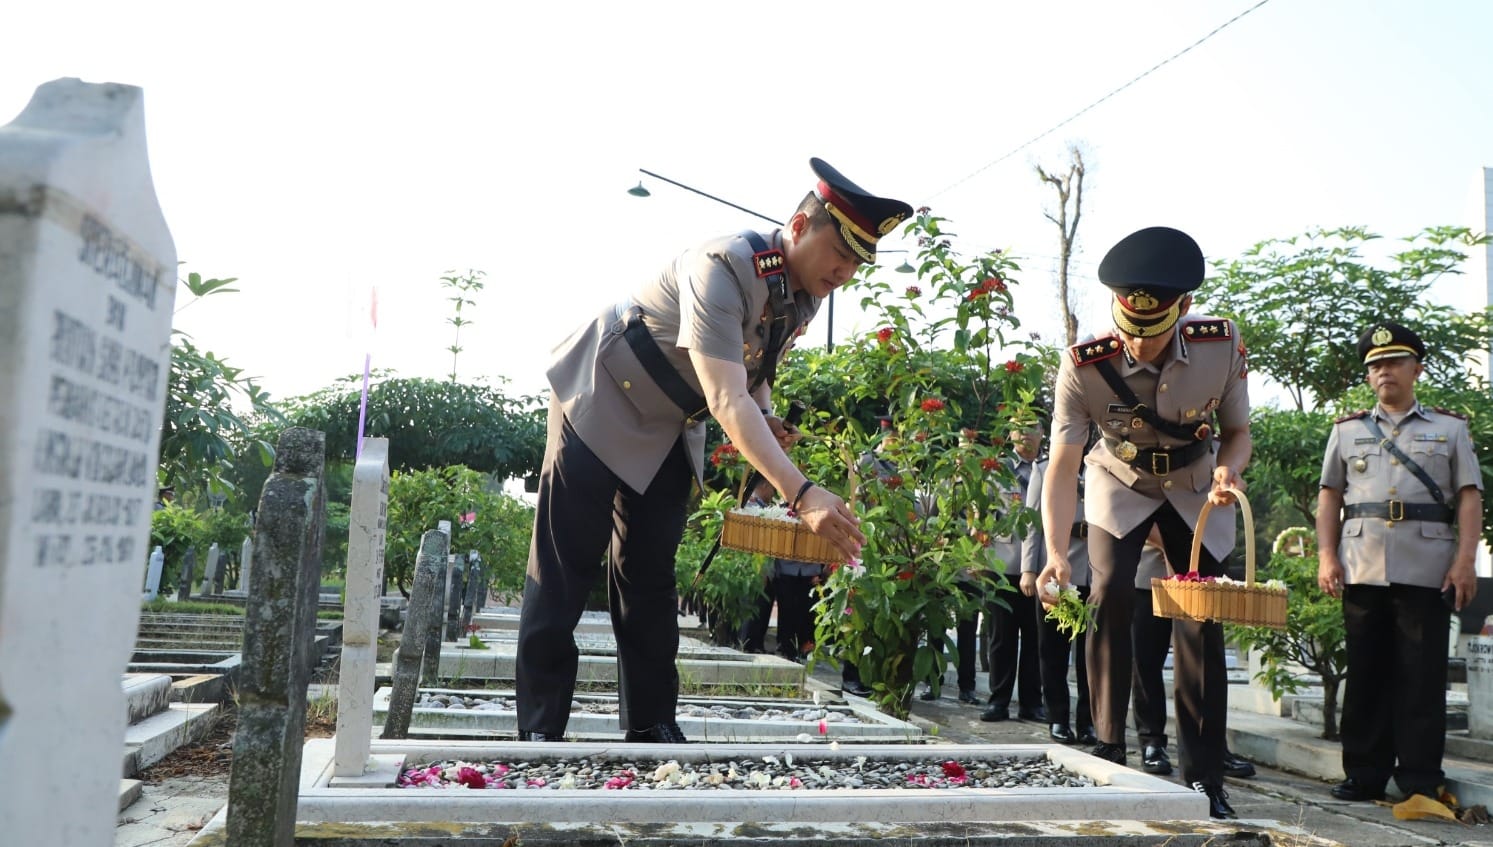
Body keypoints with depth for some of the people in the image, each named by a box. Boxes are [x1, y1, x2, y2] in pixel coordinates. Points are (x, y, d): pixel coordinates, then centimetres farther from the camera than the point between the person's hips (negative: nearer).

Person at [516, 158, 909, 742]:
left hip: (672, 428, 7)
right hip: (602, 405, -7)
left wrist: (765, 418, -7)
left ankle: (651, 725, 14)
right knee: (565, 568, -4)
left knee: (650, 575, 7)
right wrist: (801, 494, -49)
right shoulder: (724, 268, -32)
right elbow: (726, 399, -41)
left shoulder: (808, 292, -6)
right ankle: (539, 727, 5)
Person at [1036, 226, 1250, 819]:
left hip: (1197, 491, 1)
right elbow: (1063, 464, -32)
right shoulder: (1084, 366, -30)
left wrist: (1229, 470, -32)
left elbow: (1237, 432, -9)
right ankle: (1107, 752, -1)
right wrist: (1056, 553, -44)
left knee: (1202, 618, -3)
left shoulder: (1222, 346, -26)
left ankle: (1203, 775, 6)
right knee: (1109, 598, -15)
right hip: (1120, 487, -1)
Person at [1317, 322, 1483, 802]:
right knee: (1366, 675, 5)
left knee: (1422, 679, 0)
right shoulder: (1347, 430, 16)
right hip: (1362, 571, 2)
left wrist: (1465, 561, -6)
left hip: (1427, 571, -2)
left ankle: (1420, 781, 6)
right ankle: (1365, 775, 12)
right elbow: (1329, 498, 14)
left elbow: (1469, 497, 5)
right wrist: (1326, 557, 3)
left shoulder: (1449, 428, 12)